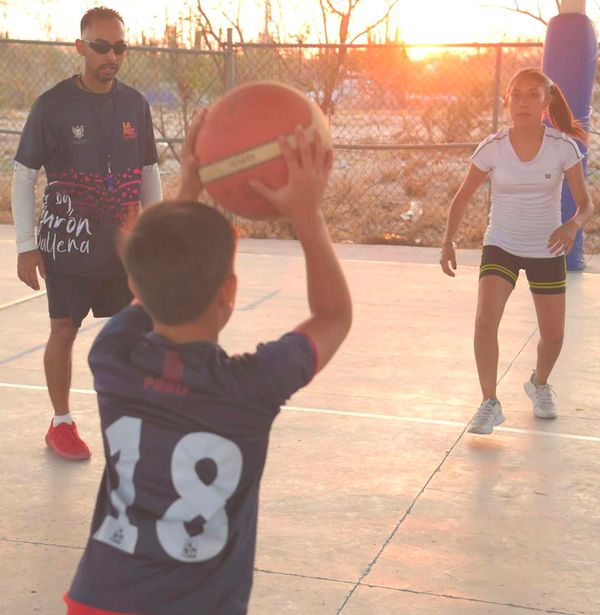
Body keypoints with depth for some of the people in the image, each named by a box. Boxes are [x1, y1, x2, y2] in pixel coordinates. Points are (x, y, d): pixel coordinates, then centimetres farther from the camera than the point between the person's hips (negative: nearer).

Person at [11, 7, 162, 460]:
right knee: (64, 330, 4)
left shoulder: (135, 104, 3)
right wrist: (26, 246, -6)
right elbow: (24, 175, -3)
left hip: (125, 247, 4)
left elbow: (149, 173, 12)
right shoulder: (53, 105, -8)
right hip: (68, 246, -3)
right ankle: (61, 424, 19)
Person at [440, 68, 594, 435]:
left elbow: (586, 204, -11)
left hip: (547, 250, 1)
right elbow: (463, 197, -1)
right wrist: (449, 241, -13)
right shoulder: (492, 148, -11)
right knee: (486, 321, -22)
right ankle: (490, 404, -11)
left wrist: (572, 225, -33)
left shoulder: (563, 147, -13)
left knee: (553, 335, 7)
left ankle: (540, 384, 39)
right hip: (501, 246, 0)